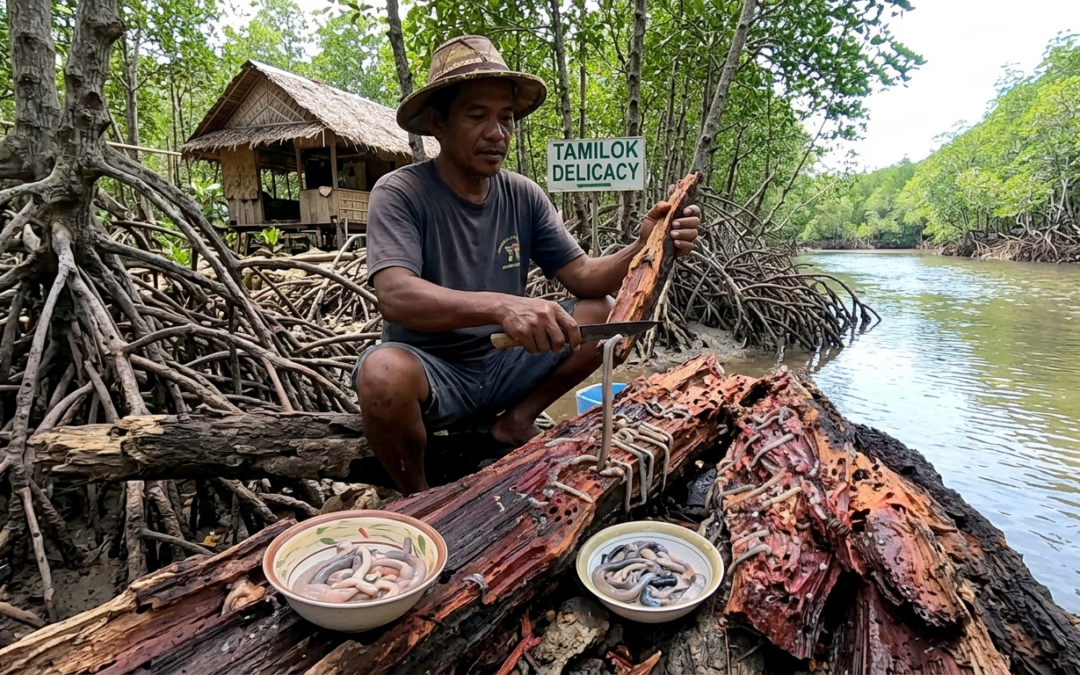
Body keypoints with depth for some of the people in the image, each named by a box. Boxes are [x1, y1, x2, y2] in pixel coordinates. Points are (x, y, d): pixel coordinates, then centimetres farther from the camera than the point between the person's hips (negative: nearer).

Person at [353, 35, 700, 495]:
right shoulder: (399, 194, -14)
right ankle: (415, 494, -6)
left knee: (603, 313, -7)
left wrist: (643, 248, -23)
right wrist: (501, 306, -45)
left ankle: (515, 422, 4)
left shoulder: (524, 196, 0)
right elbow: (395, 296, -30)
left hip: (502, 362, 5)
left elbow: (584, 276, -3)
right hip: (430, 367, -4)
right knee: (385, 373, -37)